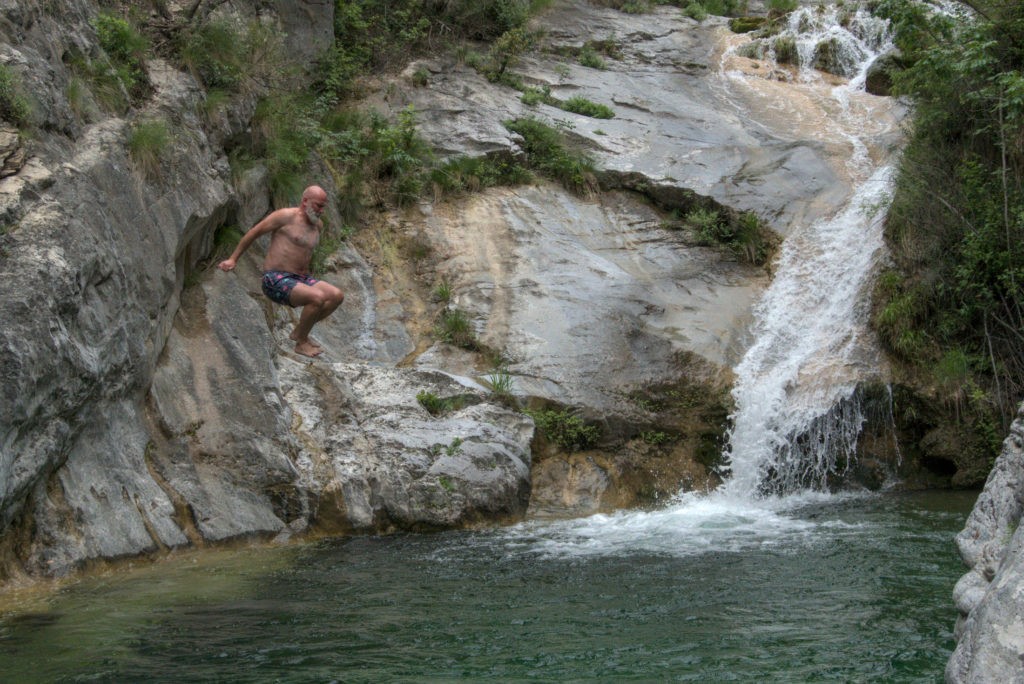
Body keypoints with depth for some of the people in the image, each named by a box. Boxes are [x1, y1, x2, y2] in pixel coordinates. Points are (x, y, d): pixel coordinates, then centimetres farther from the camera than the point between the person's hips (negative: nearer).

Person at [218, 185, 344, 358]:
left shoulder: (318, 225, 12)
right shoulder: (286, 216, -9)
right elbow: (254, 232, -1)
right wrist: (233, 259, 3)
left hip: (299, 278, 8)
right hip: (276, 281, -8)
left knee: (337, 296, -12)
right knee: (318, 297, -30)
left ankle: (299, 332, 4)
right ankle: (301, 343, -10)